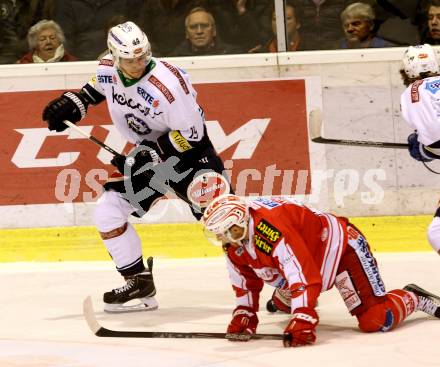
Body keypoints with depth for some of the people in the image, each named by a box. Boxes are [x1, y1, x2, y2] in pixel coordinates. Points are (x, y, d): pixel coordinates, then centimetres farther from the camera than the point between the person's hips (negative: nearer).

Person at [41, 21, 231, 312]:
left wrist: (152, 152, -26)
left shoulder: (167, 83, -30)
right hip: (148, 155, 7)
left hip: (190, 153, -7)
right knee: (107, 212, 0)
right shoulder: (108, 70, -10)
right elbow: (98, 87, 17)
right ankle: (140, 285, 12)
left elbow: (191, 133, -23)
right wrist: (73, 103, 5)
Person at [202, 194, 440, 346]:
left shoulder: (270, 227, -37)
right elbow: (246, 280, 9)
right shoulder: (233, 245, -6)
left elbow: (304, 276, -40)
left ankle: (416, 299, 6)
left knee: (375, 320, -19)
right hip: (313, 254, 9)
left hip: (343, 246, -9)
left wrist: (302, 321, -43)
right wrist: (243, 315, -1)